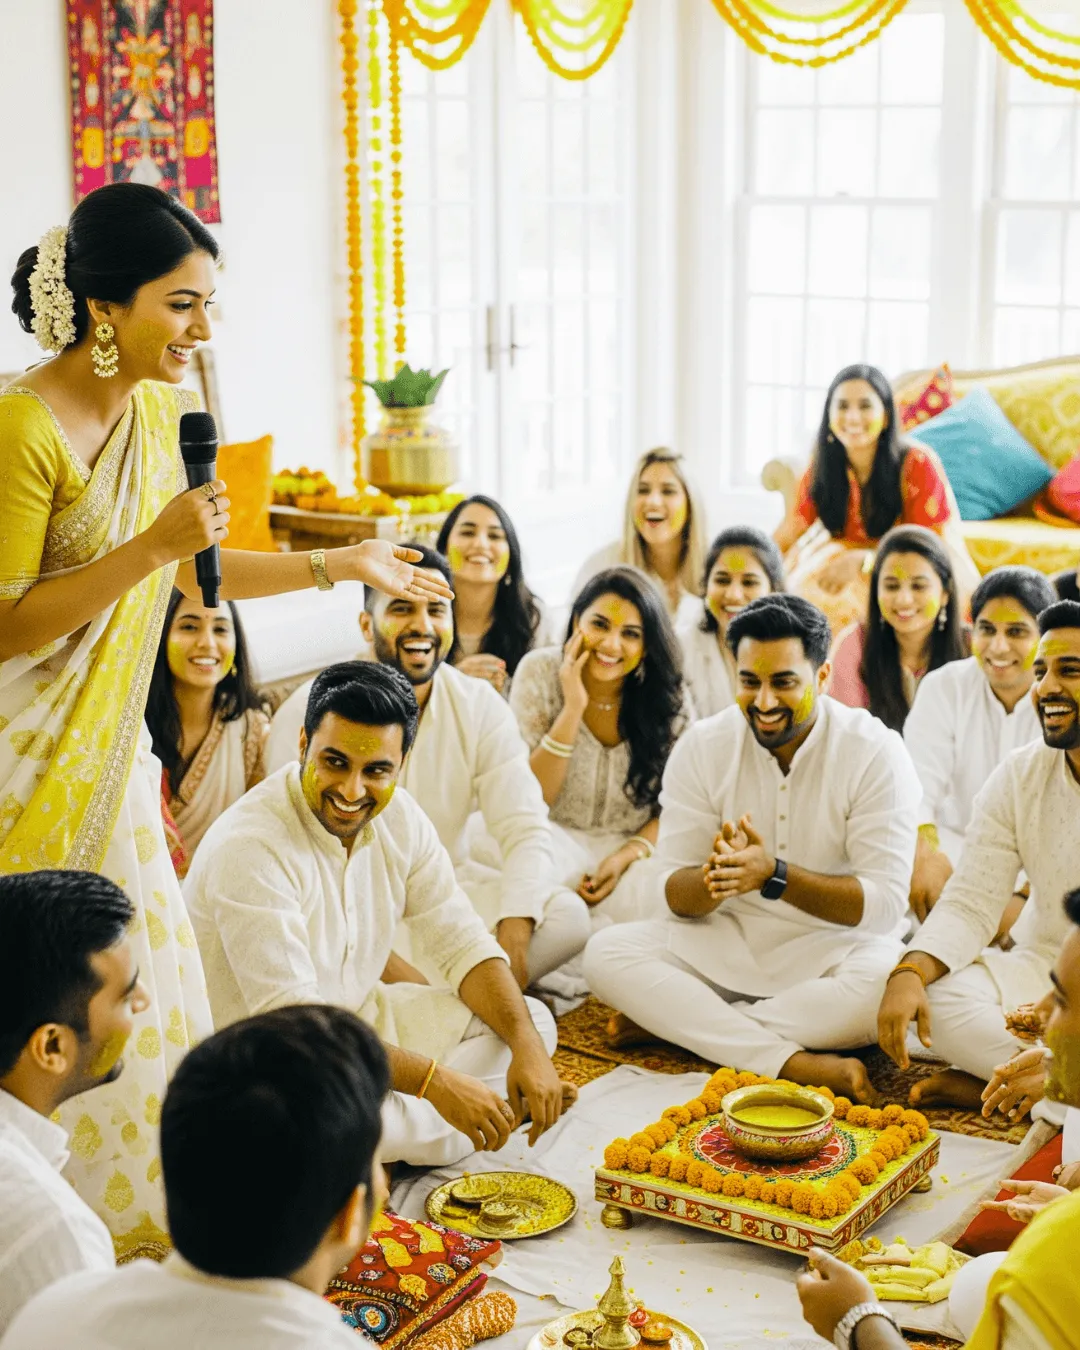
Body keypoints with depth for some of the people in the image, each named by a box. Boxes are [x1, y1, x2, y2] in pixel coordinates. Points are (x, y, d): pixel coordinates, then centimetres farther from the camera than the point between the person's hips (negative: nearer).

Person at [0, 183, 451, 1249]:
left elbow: (186, 573, 16)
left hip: (110, 749, 8)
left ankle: (136, 1229, 30)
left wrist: (341, 564, 15)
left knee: (139, 990, 15)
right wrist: (154, 544, -26)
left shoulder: (159, 411, 4)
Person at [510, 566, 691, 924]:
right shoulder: (540, 673, -8)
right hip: (558, 842, -1)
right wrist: (573, 708, -21)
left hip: (636, 846, 1)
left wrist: (626, 856, -19)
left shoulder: (668, 695, -6)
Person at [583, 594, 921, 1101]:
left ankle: (674, 1022, -23)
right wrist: (714, 878, -30)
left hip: (834, 946, -3)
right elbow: (674, 892, -5)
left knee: (890, 985, -37)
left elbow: (886, 902, -17)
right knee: (605, 953, -22)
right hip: (726, 943, 3)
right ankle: (796, 1064, -32)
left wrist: (775, 875, -31)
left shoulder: (877, 753, -11)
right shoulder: (702, 748, -3)